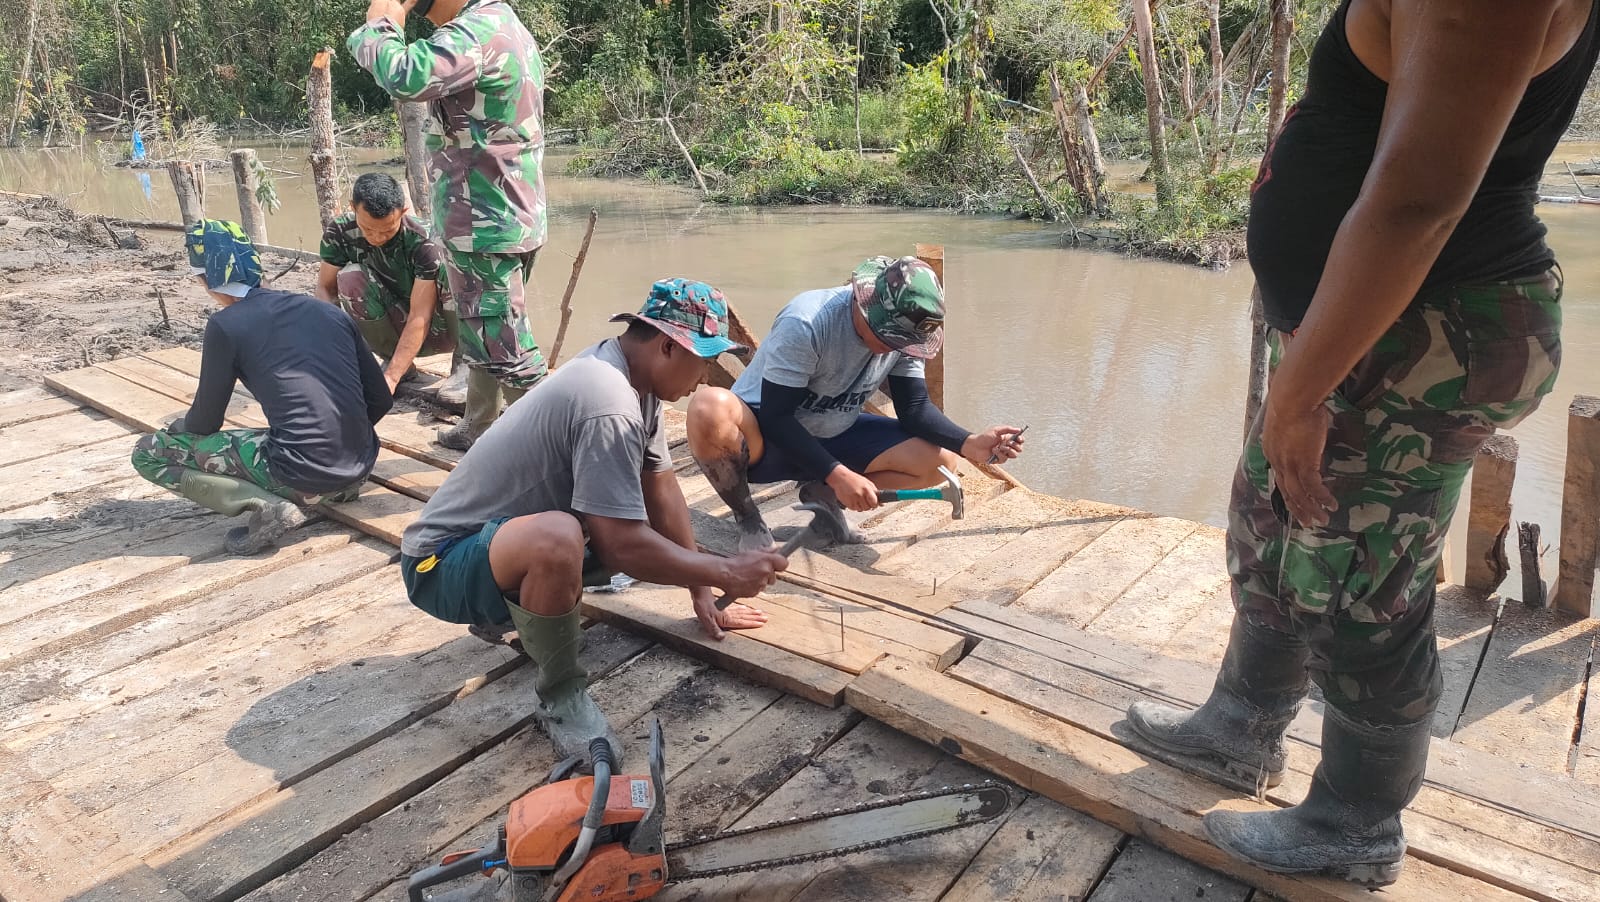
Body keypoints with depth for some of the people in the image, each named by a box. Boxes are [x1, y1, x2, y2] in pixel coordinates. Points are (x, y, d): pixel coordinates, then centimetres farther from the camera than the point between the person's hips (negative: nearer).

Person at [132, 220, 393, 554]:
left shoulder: (226, 325, -2)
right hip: (360, 468, 6)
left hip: (301, 478, -6)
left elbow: (205, 423, 6)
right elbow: (381, 399, 12)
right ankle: (341, 484, 14)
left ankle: (268, 506, -6)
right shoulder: (327, 310, 11)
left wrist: (177, 426, 29)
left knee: (148, 453, 11)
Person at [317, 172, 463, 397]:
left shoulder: (423, 240, -26)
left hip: (430, 330, -3)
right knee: (350, 277, -25)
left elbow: (420, 317, -29)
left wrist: (390, 377, -36)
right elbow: (326, 288, -7)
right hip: (389, 326, 3)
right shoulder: (339, 232, -15)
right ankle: (392, 360, -9)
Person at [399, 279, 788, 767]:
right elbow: (624, 546, -30)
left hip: (503, 533, 9)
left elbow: (662, 489, 4)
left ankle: (515, 612, 15)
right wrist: (726, 573, -19)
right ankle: (561, 699, -14)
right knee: (559, 539, -39)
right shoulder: (610, 407, -29)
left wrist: (702, 594, 6)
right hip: (441, 564, -9)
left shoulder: (621, 370, 1)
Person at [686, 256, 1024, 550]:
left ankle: (823, 495, 6)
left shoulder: (904, 332, -10)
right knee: (709, 409, -41)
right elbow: (775, 416, -28)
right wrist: (838, 474, -32)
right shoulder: (806, 323, -29)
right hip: (763, 439, -5)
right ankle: (746, 518, -12)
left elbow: (914, 407, -7)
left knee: (940, 460, -12)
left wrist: (970, 443, -25)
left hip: (833, 438, 6)